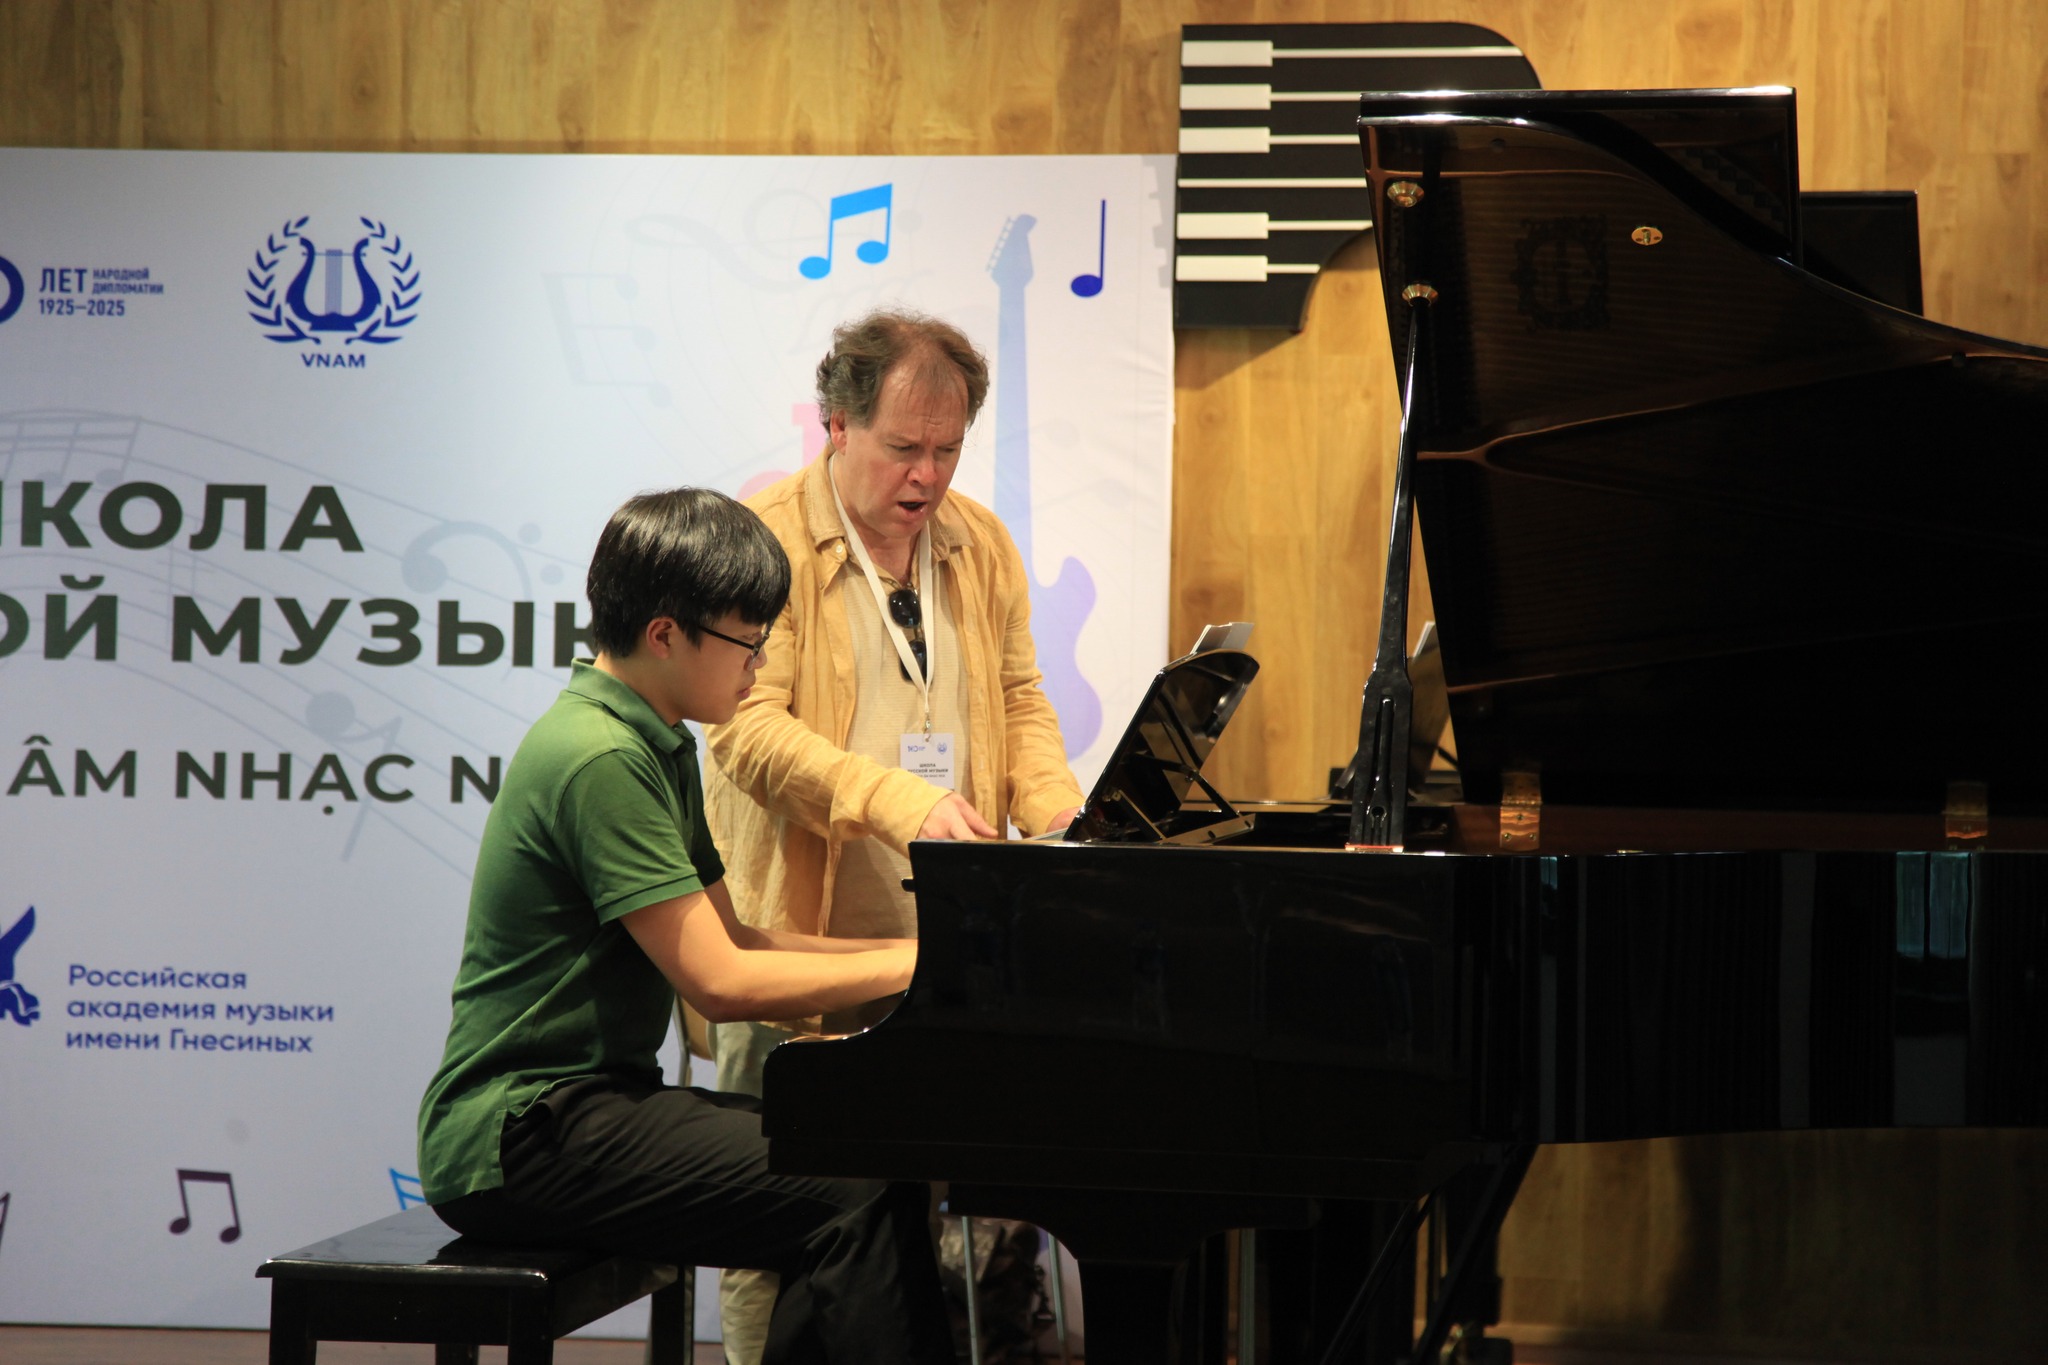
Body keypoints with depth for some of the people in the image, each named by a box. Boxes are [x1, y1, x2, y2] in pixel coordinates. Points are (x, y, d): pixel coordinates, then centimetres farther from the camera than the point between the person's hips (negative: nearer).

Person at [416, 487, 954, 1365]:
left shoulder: (656, 749, 17)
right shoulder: (598, 759, -16)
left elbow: (733, 941, 21)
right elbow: (720, 983, -18)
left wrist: (918, 951, 11)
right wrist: (911, 966, -10)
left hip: (589, 1102, 10)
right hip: (518, 1140, -10)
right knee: (857, 1201, -22)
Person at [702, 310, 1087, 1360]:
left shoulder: (981, 546, 15)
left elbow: (1019, 704, 19)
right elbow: (746, 724, -16)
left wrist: (1053, 808, -3)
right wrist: (900, 801, -27)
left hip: (947, 947, 5)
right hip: (796, 939, -5)